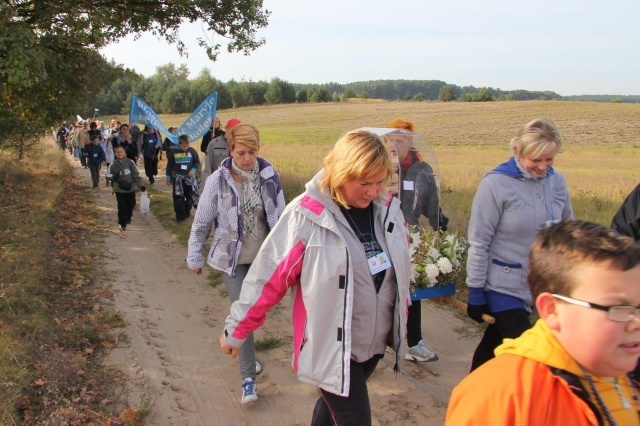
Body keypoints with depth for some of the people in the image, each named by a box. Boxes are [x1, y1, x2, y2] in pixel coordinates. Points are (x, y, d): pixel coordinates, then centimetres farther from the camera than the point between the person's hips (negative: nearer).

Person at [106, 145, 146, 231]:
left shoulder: (130, 162, -8)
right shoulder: (113, 164, -6)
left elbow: (136, 175, -5)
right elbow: (108, 175, 3)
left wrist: (141, 185, -12)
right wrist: (113, 176, -19)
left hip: (130, 188, 2)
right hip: (119, 190, -1)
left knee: (131, 205, 16)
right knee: (122, 206, -6)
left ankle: (128, 217, 44)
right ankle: (122, 223, 6)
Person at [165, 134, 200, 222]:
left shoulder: (192, 151, -5)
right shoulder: (173, 152, -5)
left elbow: (197, 162, 4)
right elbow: (169, 165, 5)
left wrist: (193, 170, -13)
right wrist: (168, 177, 7)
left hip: (189, 177, 1)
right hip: (177, 177, -1)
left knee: (191, 196, 5)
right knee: (178, 197, 1)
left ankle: (187, 212, 24)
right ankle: (180, 216, 10)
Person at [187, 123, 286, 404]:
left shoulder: (270, 177, -8)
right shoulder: (218, 181, -14)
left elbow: (280, 217, 3)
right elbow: (202, 222, -5)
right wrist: (195, 257, 1)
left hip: (263, 255, 3)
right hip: (232, 257, -3)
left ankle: (244, 353, 42)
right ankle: (248, 375, 6)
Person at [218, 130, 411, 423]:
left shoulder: (388, 210, -4)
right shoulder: (307, 215, -21)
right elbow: (268, 277, -14)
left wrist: (399, 321, 21)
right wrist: (235, 330, -6)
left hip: (375, 344, 6)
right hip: (331, 348, -5)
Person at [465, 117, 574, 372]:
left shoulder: (557, 182, 0)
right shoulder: (495, 183, -14)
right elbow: (479, 243, -12)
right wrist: (476, 293, -10)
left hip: (541, 284, 5)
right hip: (503, 286, -4)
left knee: (495, 343, 17)